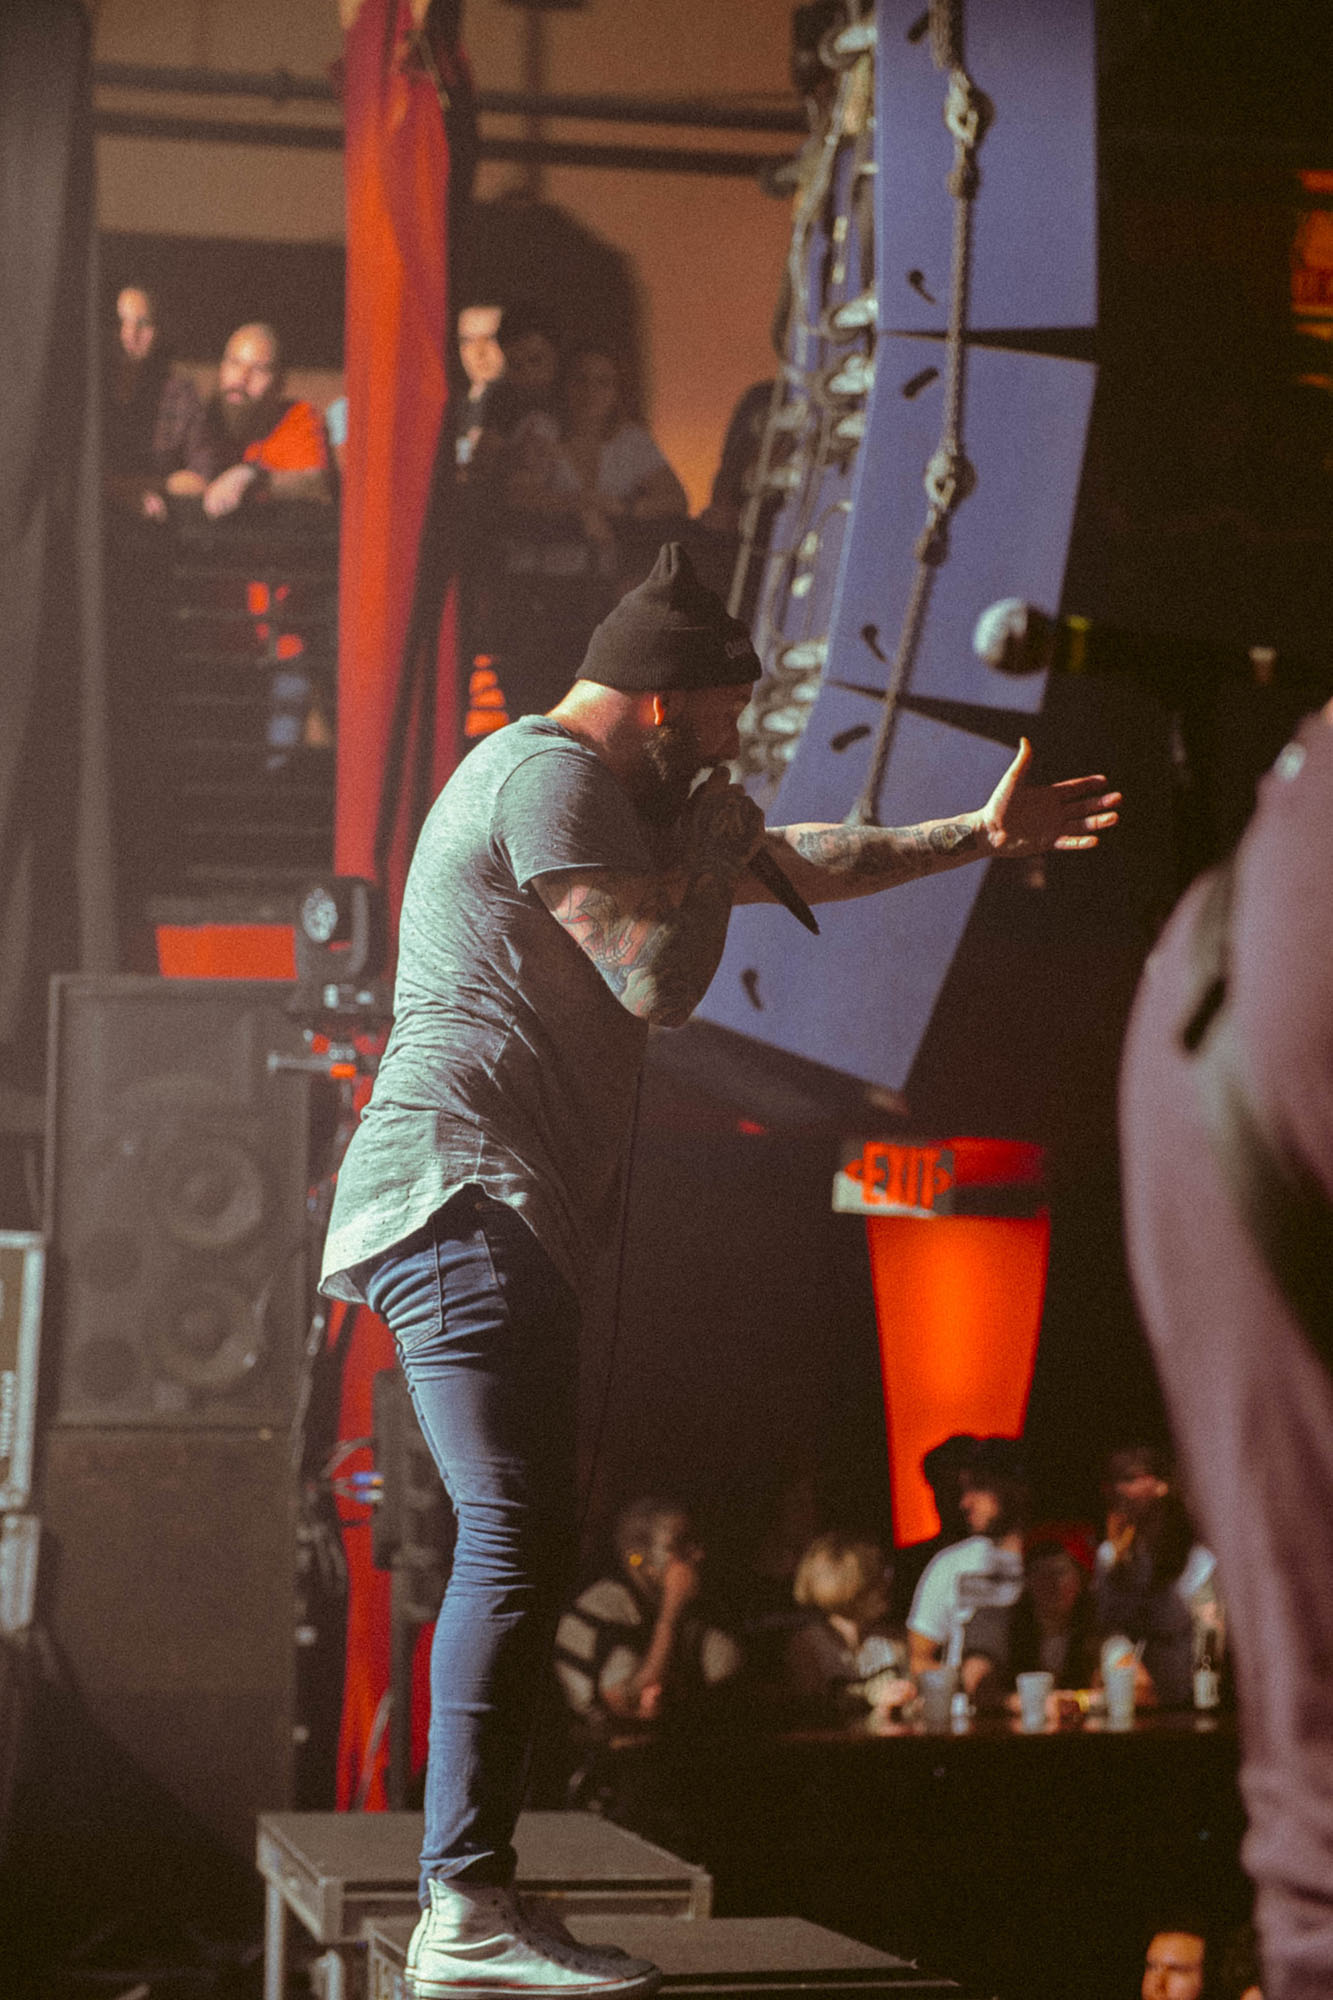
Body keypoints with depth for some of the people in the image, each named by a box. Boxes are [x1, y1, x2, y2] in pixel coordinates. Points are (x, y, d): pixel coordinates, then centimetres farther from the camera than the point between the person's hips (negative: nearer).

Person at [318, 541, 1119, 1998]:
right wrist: (715, 853, 2)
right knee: (519, 1544, -17)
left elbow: (797, 864, 37)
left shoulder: (596, 790, 27)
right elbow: (660, 980, -15)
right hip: (469, 1200, -11)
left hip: (487, 1220, 11)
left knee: (518, 1552, 6)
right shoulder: (549, 776, -7)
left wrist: (975, 836, 38)